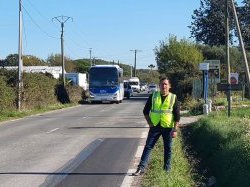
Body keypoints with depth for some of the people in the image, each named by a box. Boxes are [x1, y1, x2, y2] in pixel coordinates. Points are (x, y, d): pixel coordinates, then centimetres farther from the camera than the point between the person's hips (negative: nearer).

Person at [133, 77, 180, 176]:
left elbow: (177, 115, -2)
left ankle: (167, 169, 19)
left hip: (168, 127, -1)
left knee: (168, 149, 7)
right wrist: (149, 123, 0)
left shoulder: (173, 98, -1)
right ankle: (141, 167, -1)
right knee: (148, 146, -2)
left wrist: (175, 130, -7)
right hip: (155, 127, 1)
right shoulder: (153, 96, 3)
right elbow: (146, 111, 9)